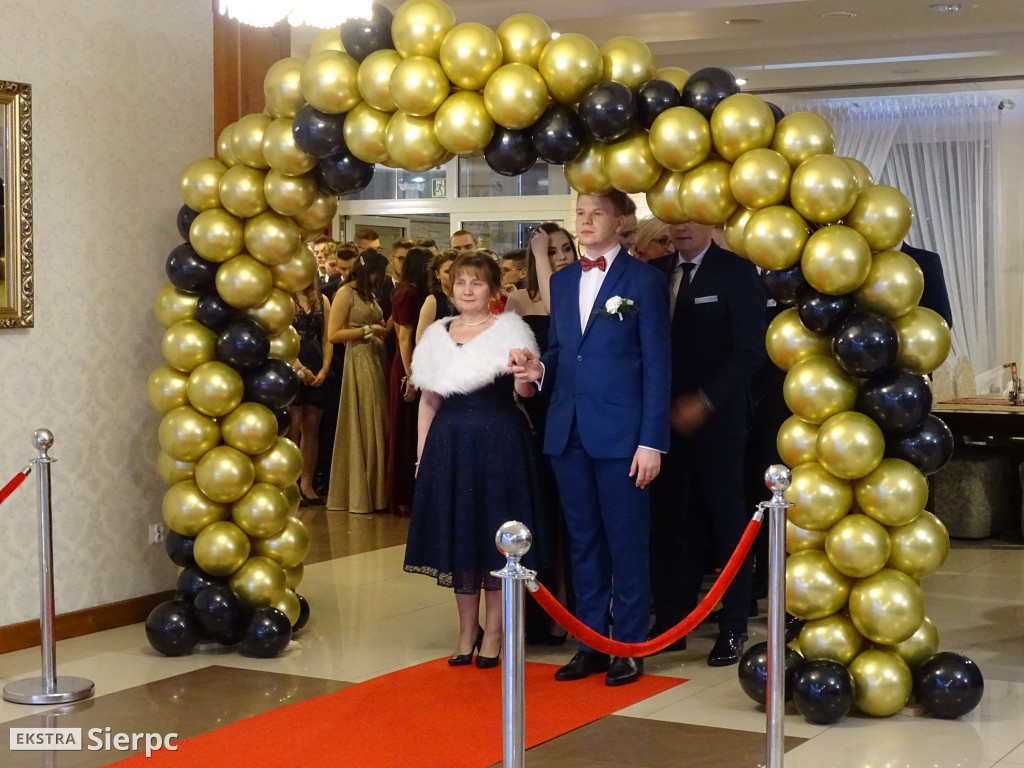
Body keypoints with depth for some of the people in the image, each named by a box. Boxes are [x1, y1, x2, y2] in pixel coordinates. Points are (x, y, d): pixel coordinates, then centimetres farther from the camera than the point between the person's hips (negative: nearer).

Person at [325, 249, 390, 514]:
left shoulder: (369, 294, 16)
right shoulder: (346, 293, -7)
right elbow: (333, 334, -14)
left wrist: (381, 330, 4)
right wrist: (367, 331, -11)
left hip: (375, 360, 8)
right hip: (358, 362, -8)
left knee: (377, 426, 8)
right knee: (360, 428, -3)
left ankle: (374, 490, 14)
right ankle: (357, 493, 5)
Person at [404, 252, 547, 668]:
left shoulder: (509, 330, -2)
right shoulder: (437, 335, 10)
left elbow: (524, 389, -16)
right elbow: (429, 401, 13)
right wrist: (422, 455, 7)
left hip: (499, 442, -4)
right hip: (449, 443, 4)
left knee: (496, 536, 1)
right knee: (457, 536, 9)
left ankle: (493, 631, 13)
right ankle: (467, 629, 22)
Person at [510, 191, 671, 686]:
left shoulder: (644, 281, -3)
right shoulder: (562, 282, 14)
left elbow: (656, 365, -6)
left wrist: (652, 441, -11)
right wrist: (538, 369, -5)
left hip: (620, 434, -5)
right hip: (568, 431, 5)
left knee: (626, 543, 2)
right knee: (583, 541, 11)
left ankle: (630, 647, 12)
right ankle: (591, 643, 20)